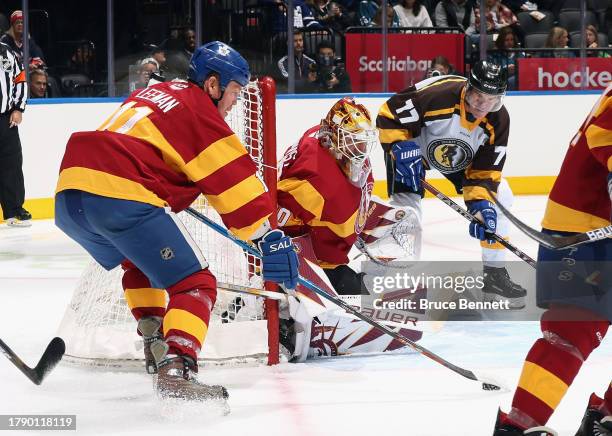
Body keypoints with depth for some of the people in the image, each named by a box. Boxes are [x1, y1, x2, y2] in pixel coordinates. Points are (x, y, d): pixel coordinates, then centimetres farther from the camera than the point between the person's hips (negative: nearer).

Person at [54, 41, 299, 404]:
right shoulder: (198, 110, 4)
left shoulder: (155, 93, 29)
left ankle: (155, 342, 25)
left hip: (68, 196, 9)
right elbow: (233, 177, -1)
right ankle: (176, 366, -24)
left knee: (138, 260, 36)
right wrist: (270, 236, 0)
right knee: (194, 283, -4)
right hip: (122, 197, -9)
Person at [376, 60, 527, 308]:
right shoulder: (436, 95, -38)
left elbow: (484, 171, -17)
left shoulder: (498, 121, -22)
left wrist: (480, 203, -32)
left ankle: (494, 274, 8)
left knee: (498, 198, -4)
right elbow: (389, 115, -26)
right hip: (410, 145, -5)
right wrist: (401, 149, -37)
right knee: (406, 208, -22)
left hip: (459, 155, 5)